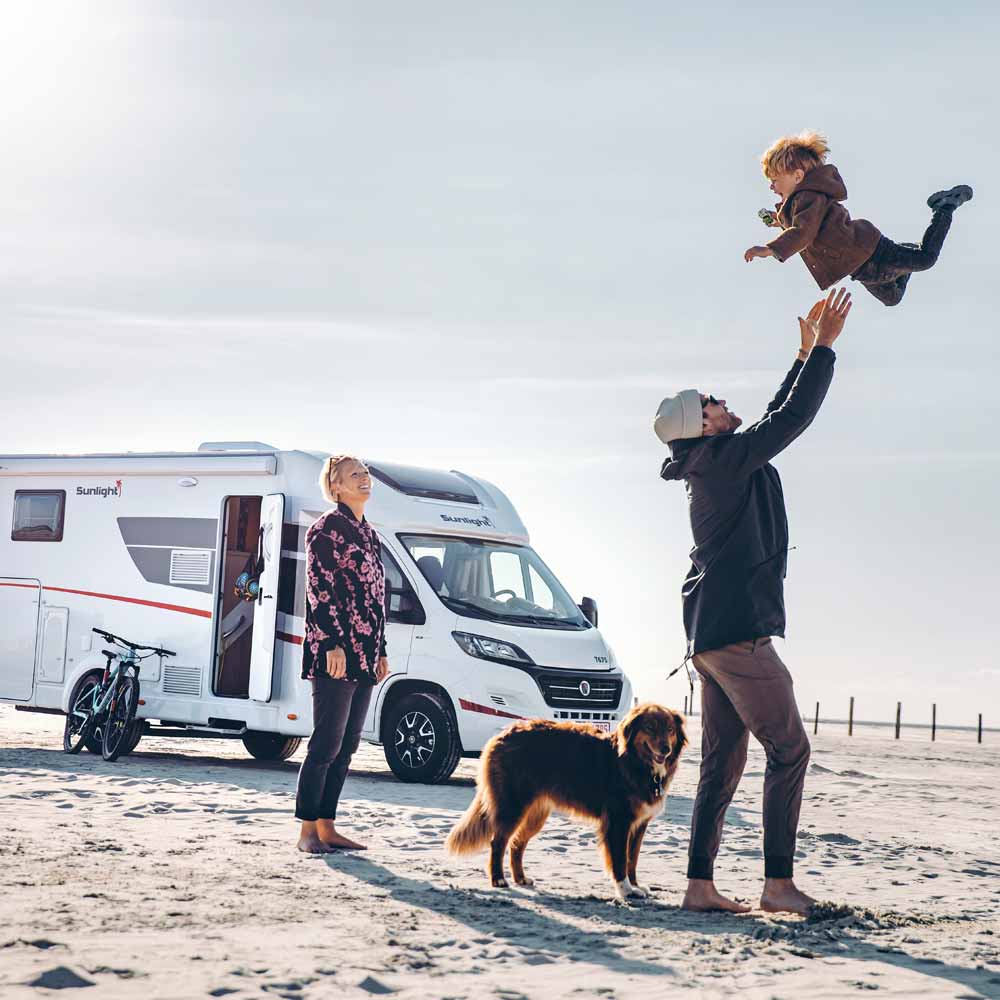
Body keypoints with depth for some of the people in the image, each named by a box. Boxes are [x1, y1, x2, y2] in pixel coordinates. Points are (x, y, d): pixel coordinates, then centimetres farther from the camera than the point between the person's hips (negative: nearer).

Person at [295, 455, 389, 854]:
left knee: (346, 746, 9)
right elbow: (320, 589, -12)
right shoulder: (327, 528, -5)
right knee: (327, 742, -8)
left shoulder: (368, 534, 20)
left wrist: (380, 652, 20)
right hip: (335, 653, -9)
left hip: (363, 657, 9)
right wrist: (335, 644, -19)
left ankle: (326, 827, 14)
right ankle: (308, 831, -3)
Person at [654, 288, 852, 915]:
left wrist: (807, 354, 31)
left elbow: (778, 419, 30)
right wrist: (824, 348, -4)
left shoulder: (715, 466, 19)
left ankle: (701, 885, 5)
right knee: (789, 751, -7)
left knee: (722, 765, 8)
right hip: (738, 629, -10)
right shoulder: (724, 458, -9)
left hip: (711, 636, 10)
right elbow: (793, 419, -12)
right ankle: (780, 881, -8)